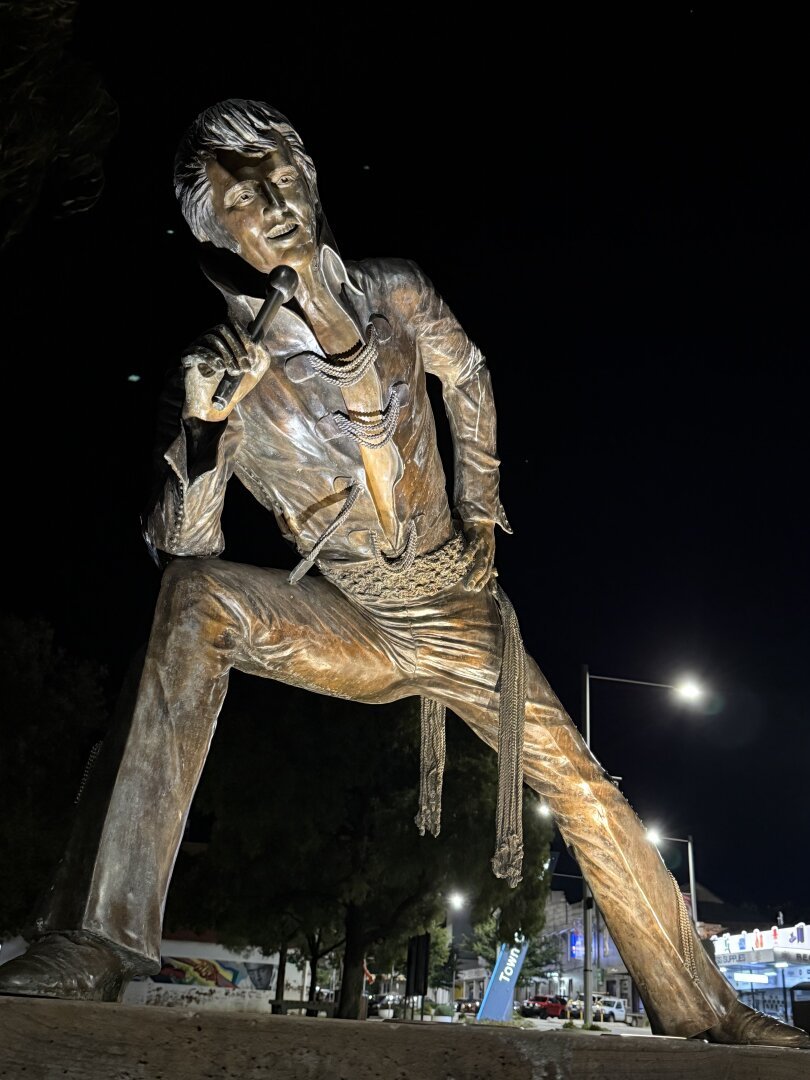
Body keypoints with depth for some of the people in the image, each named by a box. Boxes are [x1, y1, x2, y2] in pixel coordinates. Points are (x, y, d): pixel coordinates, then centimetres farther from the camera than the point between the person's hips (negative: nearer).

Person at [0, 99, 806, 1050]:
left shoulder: (397, 297, -6)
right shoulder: (218, 370, -10)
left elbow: (468, 377, 14)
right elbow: (181, 549, -13)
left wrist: (479, 516, 12)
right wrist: (202, 427, -29)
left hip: (457, 613, 2)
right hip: (342, 627, -2)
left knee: (582, 788, -3)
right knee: (199, 597, -31)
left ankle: (703, 1011, 20)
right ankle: (97, 937, -29)